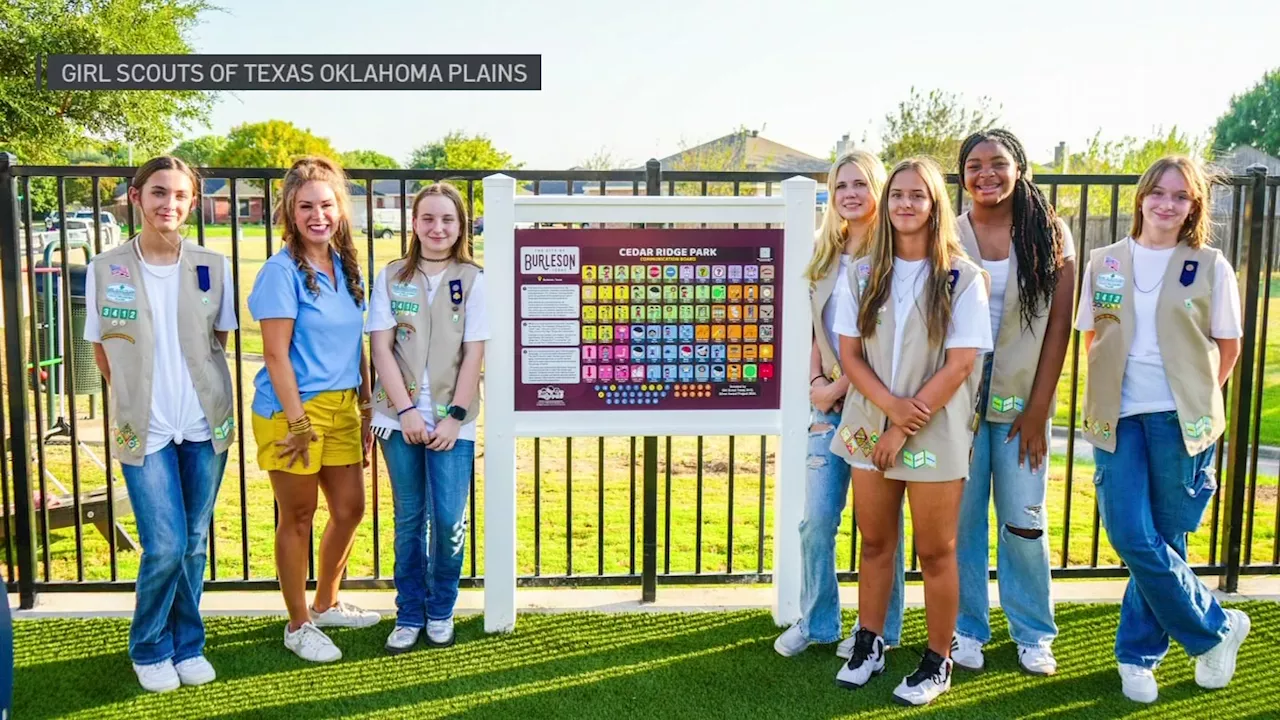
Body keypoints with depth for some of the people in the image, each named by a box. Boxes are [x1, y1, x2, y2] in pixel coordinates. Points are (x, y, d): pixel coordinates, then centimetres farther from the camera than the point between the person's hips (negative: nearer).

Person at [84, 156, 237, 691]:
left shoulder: (212, 267, 1)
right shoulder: (105, 269, -2)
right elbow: (102, 352, 7)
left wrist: (211, 399, 8)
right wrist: (138, 398, 5)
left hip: (205, 425, 2)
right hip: (144, 428, -2)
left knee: (194, 544, 9)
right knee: (165, 547, -6)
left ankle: (187, 646, 28)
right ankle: (149, 651, 19)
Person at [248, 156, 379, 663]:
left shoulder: (346, 268, 9)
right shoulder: (282, 271, -12)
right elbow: (276, 354, -15)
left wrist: (366, 406, 12)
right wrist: (297, 421, -17)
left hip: (342, 407, 7)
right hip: (292, 410, -7)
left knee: (350, 509, 15)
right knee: (297, 518, 6)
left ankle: (326, 604, 37)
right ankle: (298, 625, 23)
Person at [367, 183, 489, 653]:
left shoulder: (473, 280, 0)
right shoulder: (392, 277, 4)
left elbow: (473, 354, -3)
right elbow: (381, 349, -1)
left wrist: (455, 416, -9)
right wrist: (406, 411, -9)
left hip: (451, 420, -1)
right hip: (400, 416, 1)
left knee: (449, 519, -1)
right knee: (409, 518, 9)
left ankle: (441, 611, 21)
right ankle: (409, 615, 23)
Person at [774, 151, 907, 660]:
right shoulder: (825, 254, 11)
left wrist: (840, 387, -13)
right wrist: (816, 383, 2)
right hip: (829, 404, 5)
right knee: (816, 520, 8)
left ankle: (877, 629, 24)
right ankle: (815, 622, 25)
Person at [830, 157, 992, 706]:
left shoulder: (963, 278, -5)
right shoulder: (862, 274, 4)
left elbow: (960, 363, -10)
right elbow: (850, 354, 1)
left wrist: (908, 426, -13)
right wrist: (890, 406, -15)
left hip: (936, 432, -3)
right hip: (870, 426, 3)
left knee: (936, 551, 7)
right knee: (875, 541, 13)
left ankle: (938, 662, 22)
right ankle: (869, 644, 28)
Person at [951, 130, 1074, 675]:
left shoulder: (1050, 234, 2)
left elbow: (1059, 324, 0)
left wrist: (1038, 407, -5)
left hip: (1022, 398, 0)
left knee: (1024, 521, 5)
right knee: (962, 517, 5)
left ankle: (1033, 633, 23)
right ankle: (966, 628, 22)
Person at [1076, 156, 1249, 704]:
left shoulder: (1210, 267, 3)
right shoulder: (1105, 263, 8)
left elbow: (1228, 345, 9)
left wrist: (1197, 399, 3)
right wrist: (1113, 387, 3)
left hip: (1180, 421, -1)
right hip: (1118, 417, 2)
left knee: (1164, 539, 4)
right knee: (1131, 537, -5)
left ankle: (1138, 653, 22)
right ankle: (1218, 627, 17)